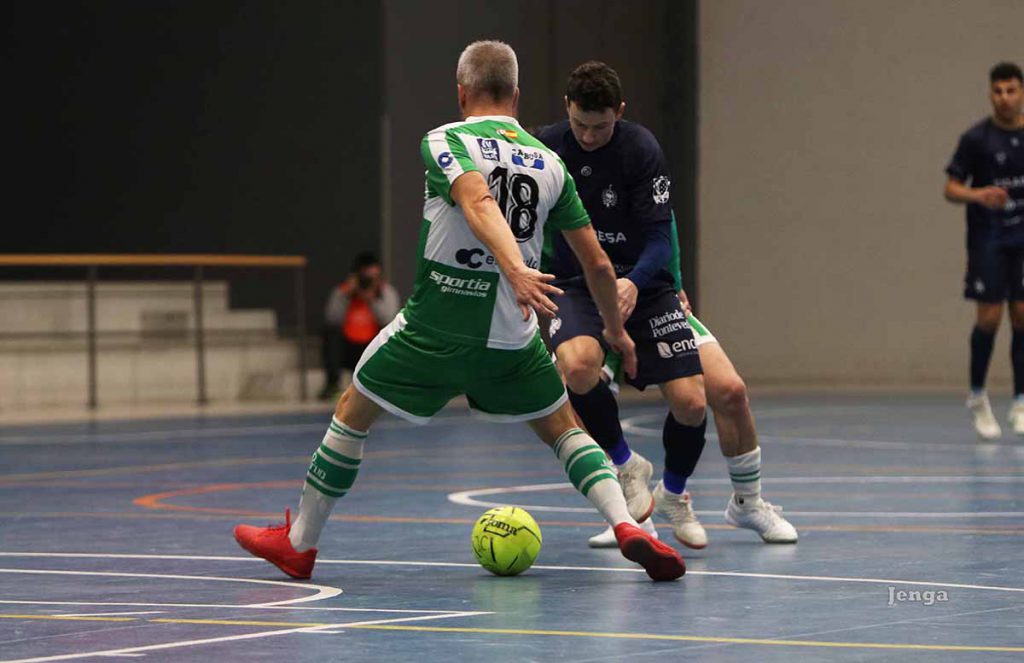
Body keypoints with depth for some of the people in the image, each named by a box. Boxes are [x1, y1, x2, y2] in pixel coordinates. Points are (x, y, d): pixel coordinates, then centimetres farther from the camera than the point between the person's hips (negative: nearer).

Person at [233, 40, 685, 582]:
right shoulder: (548, 163, 7)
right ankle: (627, 527, -5)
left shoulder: (443, 141, -5)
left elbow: (479, 202, -27)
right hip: (511, 336, 3)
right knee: (563, 431, 19)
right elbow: (597, 263, 7)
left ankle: (299, 543, 25)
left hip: (435, 326, -3)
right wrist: (616, 331, 21)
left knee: (352, 413, 17)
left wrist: (513, 268, -40)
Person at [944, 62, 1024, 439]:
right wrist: (977, 195, -27)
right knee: (989, 317, -6)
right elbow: (951, 188, -7)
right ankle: (977, 396, 13)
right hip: (987, 239, -3)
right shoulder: (976, 138, -7)